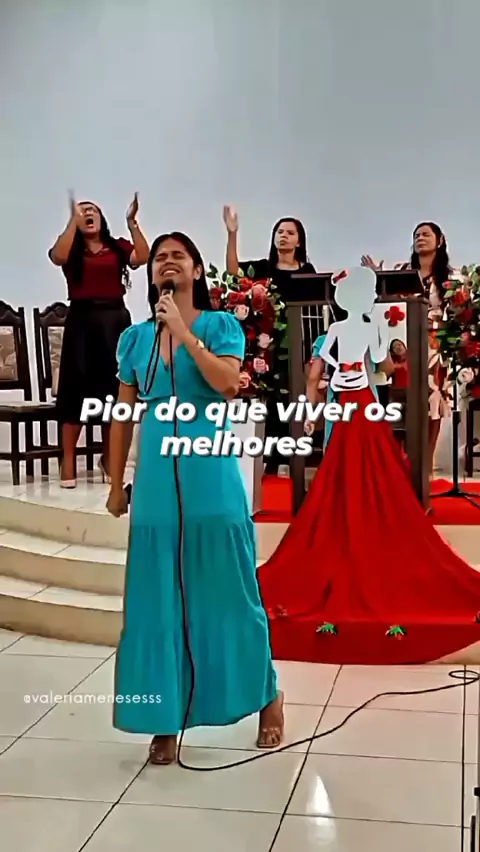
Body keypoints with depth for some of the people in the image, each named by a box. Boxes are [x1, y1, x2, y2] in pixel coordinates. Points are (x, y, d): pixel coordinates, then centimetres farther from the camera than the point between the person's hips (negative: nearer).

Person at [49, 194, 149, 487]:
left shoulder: (118, 246, 11)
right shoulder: (71, 248, 8)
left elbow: (142, 258, -7)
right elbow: (59, 257, -15)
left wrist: (132, 222, -13)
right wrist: (73, 220, -16)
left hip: (116, 320, 2)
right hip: (82, 321, -2)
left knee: (114, 386, 6)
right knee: (78, 385, -3)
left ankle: (109, 456, 20)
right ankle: (68, 460, 1)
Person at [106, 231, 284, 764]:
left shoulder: (221, 325, 2)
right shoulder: (134, 338, 10)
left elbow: (226, 381, -17)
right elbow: (124, 416, 13)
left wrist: (183, 330, -14)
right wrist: (117, 483, 12)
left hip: (211, 479, -3)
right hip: (156, 481, 3)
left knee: (227, 592, 6)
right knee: (158, 599, 5)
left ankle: (267, 698, 26)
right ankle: (165, 720, 18)